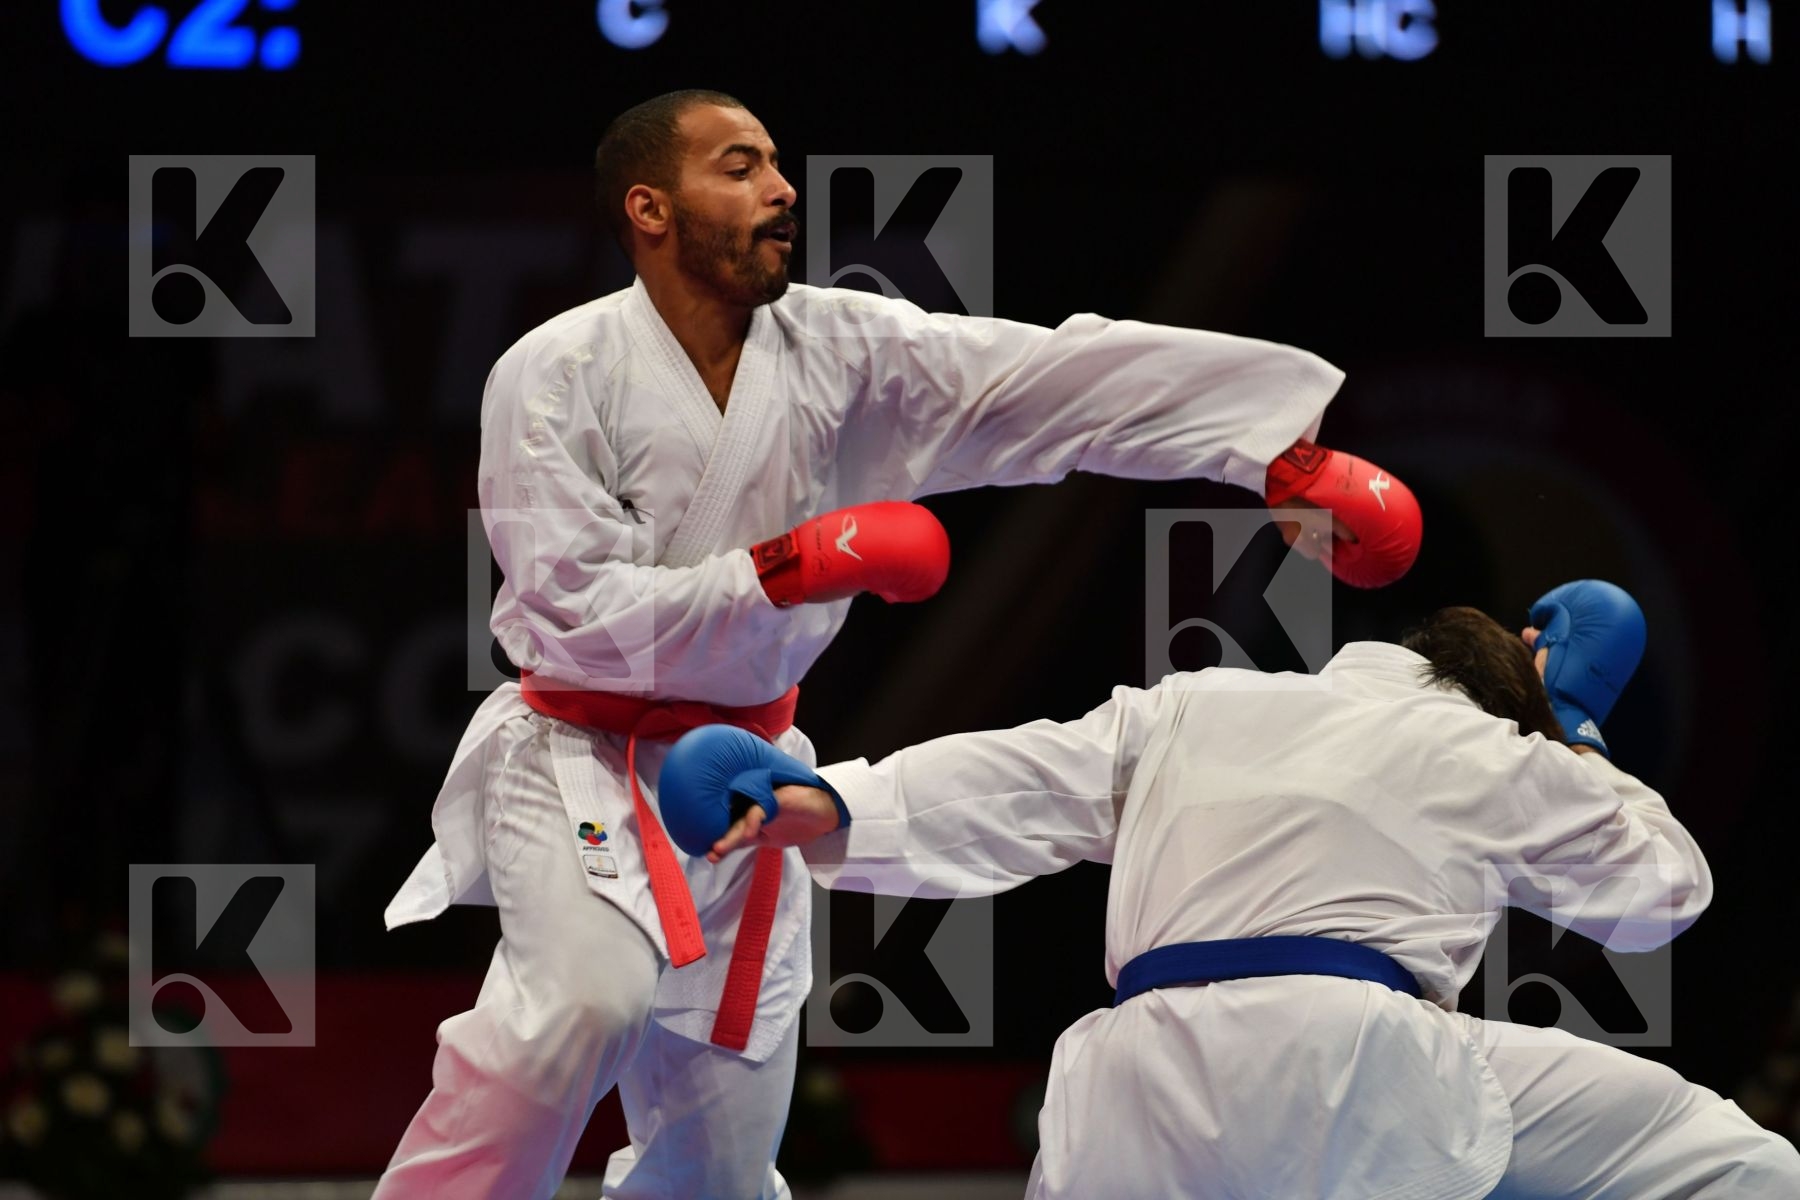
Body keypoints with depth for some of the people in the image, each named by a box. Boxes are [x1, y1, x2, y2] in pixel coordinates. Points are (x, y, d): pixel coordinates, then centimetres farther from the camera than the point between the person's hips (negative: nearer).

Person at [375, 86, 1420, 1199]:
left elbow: (1057, 379, -13)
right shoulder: (556, 376, -14)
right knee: (585, 1001, -34)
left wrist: (1291, 450, -22)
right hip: (581, 762, -5)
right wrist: (799, 565, -26)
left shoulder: (840, 348, -4)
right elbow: (576, 615, -19)